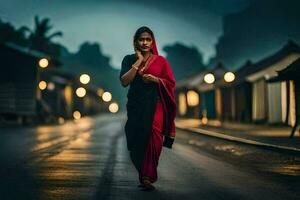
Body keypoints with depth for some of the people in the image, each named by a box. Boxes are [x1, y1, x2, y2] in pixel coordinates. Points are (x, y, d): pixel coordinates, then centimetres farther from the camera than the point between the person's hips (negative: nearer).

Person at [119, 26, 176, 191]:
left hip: (155, 105, -2)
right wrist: (139, 60, -6)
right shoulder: (129, 60, 9)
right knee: (136, 143, 3)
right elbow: (124, 81, -6)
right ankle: (145, 175, 23)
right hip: (135, 107, 2)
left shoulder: (161, 61, 7)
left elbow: (171, 83, 6)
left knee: (153, 139, -21)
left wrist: (155, 79, -11)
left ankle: (147, 177, -20)